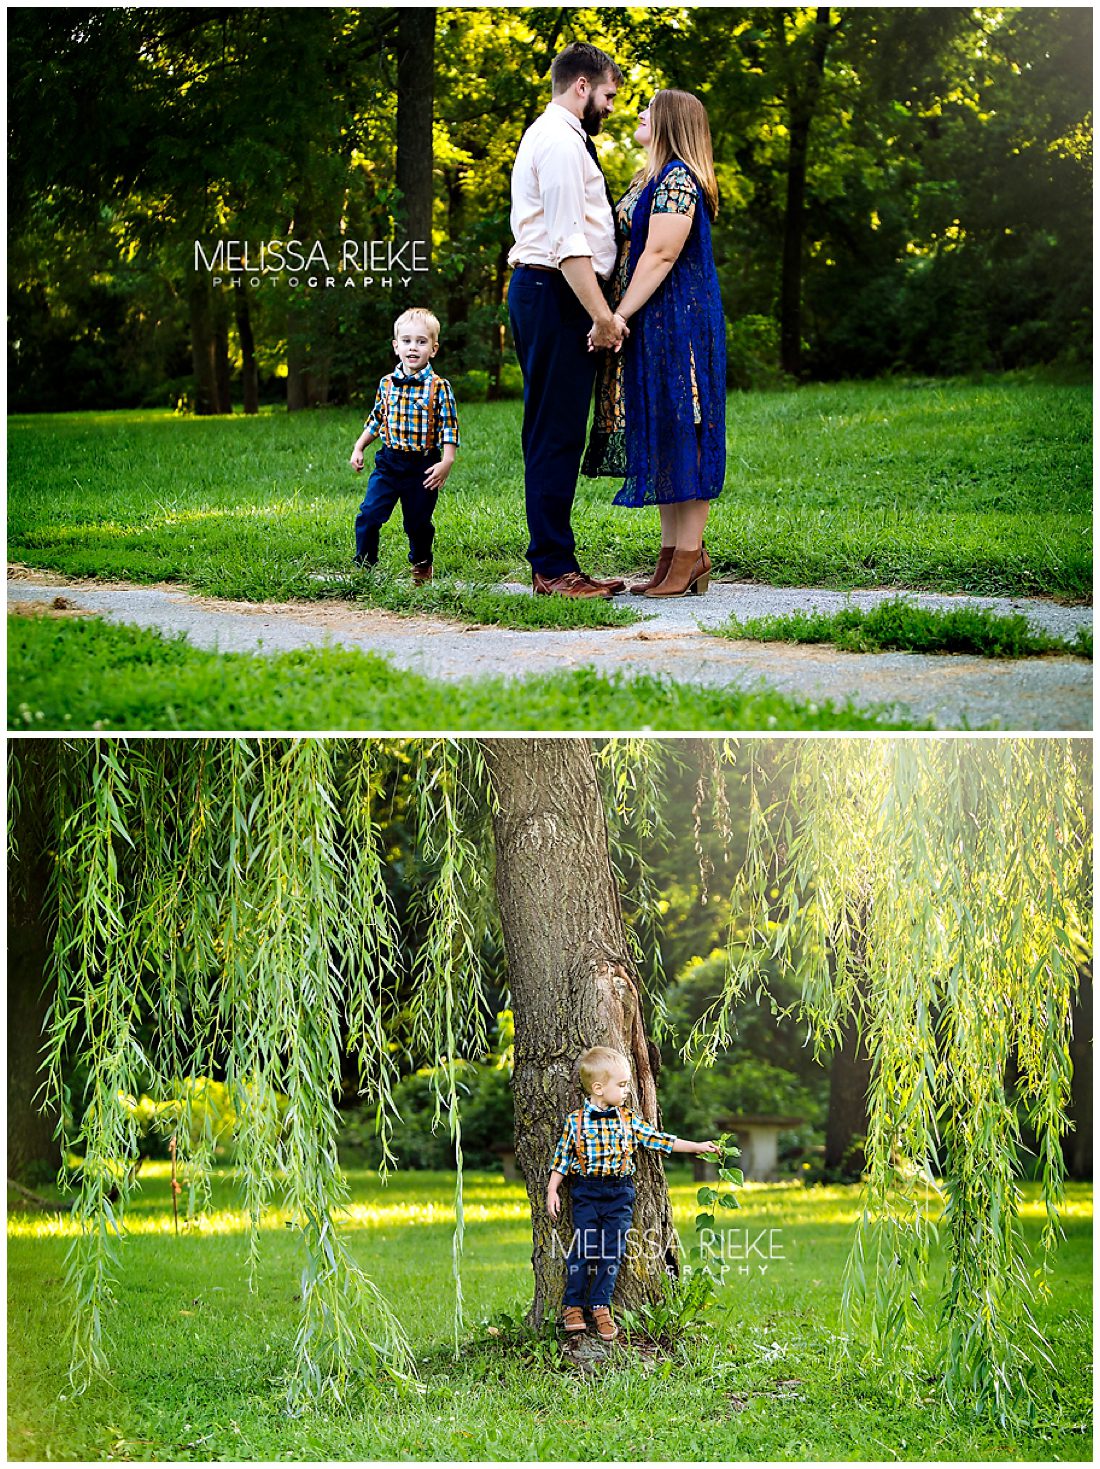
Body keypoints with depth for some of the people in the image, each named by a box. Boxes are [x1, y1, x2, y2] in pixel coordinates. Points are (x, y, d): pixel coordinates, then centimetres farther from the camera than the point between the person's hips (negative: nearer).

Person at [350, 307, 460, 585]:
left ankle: (422, 565, 34)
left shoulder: (439, 387, -6)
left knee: (419, 522, 10)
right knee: (369, 514, -10)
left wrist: (447, 461, -16)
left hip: (423, 467, -2)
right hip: (388, 462, 2)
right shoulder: (387, 384, 4)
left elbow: (449, 427, -7)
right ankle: (364, 566, 0)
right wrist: (358, 448, 13)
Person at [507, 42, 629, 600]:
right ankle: (554, 569, -9)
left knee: (552, 434, 10)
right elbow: (569, 241, -19)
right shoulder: (561, 141, -11)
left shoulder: (543, 136, 24)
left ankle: (551, 563, 13)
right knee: (556, 434, -10)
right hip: (556, 293, -11)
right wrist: (601, 314, -21)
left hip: (538, 289, 11)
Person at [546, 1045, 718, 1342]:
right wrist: (552, 1191, -3)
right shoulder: (576, 1121, -4)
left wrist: (698, 1147, 7)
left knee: (612, 1251, 0)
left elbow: (659, 1140, 9)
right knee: (583, 1249, -6)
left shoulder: (629, 1120, 5)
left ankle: (601, 1306, 9)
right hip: (586, 1192, -3)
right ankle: (573, 1306, 4)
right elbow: (561, 1158, 1)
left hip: (620, 1194, 3)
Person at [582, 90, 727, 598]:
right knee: (661, 436, 10)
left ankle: (689, 556, -3)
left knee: (677, 431, -7)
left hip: (674, 322, -10)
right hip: (649, 327, 10)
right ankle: (672, 552, 14)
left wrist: (620, 316, -22)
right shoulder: (653, 178, 18)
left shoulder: (676, 178, -13)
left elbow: (660, 255, -20)